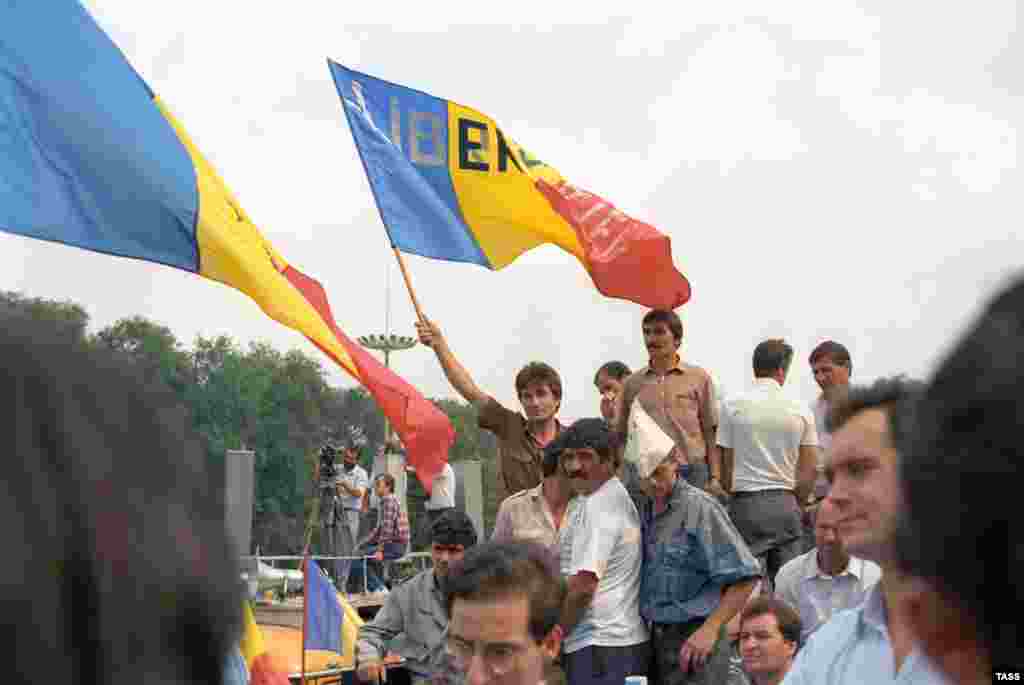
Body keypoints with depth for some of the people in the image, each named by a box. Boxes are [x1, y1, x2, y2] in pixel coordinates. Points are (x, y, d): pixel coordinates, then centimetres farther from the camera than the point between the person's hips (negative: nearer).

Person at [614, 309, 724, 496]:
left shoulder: (699, 378, 6)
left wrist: (715, 479, -3)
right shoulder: (631, 384, 10)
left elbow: (710, 433, 4)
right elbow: (620, 436, 11)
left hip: (692, 472, -1)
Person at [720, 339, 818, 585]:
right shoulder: (799, 410, 3)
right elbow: (809, 470, 4)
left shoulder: (733, 406, -2)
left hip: (745, 501, -2)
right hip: (784, 502, 2)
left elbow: (726, 462, 0)